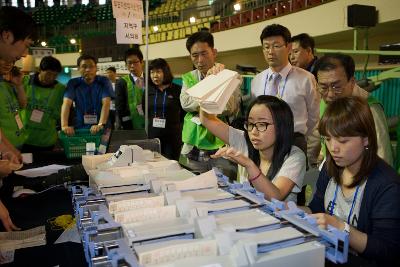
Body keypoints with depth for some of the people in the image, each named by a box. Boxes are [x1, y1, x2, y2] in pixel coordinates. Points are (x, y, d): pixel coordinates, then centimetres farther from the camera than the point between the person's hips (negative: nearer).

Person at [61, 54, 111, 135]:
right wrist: (64, 125, -26)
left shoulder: (103, 82, -1)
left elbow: (106, 103, -13)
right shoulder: (73, 83, 2)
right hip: (80, 128, 1)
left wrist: (101, 124, -29)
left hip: (100, 129, -1)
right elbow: (66, 104, -10)